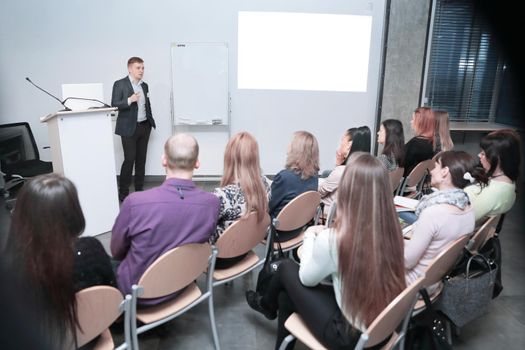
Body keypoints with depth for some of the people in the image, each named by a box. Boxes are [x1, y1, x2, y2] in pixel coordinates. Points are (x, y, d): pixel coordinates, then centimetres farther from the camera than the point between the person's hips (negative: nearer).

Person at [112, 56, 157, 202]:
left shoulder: (144, 85, 12)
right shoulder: (120, 84, -5)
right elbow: (114, 104, -12)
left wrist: (151, 121, 16)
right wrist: (129, 100, -26)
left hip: (144, 126, 6)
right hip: (129, 127, -6)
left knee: (141, 158, 9)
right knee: (129, 159, -7)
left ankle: (139, 189, 20)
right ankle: (123, 191, 5)